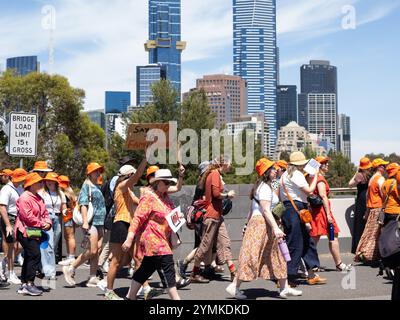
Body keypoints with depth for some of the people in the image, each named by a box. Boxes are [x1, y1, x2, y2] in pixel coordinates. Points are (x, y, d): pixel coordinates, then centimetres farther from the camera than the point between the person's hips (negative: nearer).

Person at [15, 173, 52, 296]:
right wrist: (42, 224, -12)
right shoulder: (25, 198, -13)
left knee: (29, 257, 12)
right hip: (26, 232, -10)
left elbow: (44, 213, 17)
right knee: (35, 255, -17)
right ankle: (29, 284, -13)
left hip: (36, 232, 10)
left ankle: (24, 285, 19)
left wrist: (48, 223, -3)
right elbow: (28, 217, -19)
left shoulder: (38, 198, 16)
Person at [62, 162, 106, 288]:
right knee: (92, 250, -11)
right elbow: (83, 204, -14)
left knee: (97, 250, 4)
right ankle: (70, 269, 2)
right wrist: (85, 222, -22)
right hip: (92, 222, -8)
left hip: (99, 222, 8)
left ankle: (93, 278, 7)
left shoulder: (97, 187, 20)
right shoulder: (86, 186, -4)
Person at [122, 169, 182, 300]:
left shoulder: (165, 196, 15)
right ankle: (175, 297, -7)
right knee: (168, 266, -11)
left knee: (147, 268, 13)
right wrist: (129, 239, -23)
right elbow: (138, 218, -18)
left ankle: (131, 296, 23)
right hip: (153, 239, -9)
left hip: (163, 239, 9)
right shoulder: (149, 197, -13)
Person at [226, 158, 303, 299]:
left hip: (256, 222, 11)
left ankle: (284, 288, 16)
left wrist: (248, 224, 19)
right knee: (252, 256, -6)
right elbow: (266, 210, -21)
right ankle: (235, 287, 0)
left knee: (275, 256, 11)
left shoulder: (262, 186, 18)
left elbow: (252, 210, 18)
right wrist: (276, 228, -26)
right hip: (261, 223, -11)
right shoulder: (265, 187, -13)